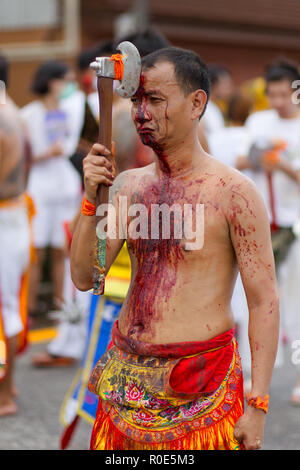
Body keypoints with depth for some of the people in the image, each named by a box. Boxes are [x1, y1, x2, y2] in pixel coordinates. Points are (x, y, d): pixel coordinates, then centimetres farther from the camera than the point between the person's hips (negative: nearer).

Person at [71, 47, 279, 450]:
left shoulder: (233, 191, -10)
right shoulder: (126, 185, 6)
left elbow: (264, 301, -10)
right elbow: (84, 278, 3)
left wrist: (257, 405, -13)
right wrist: (92, 199, -10)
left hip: (198, 385, -5)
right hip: (125, 374, 5)